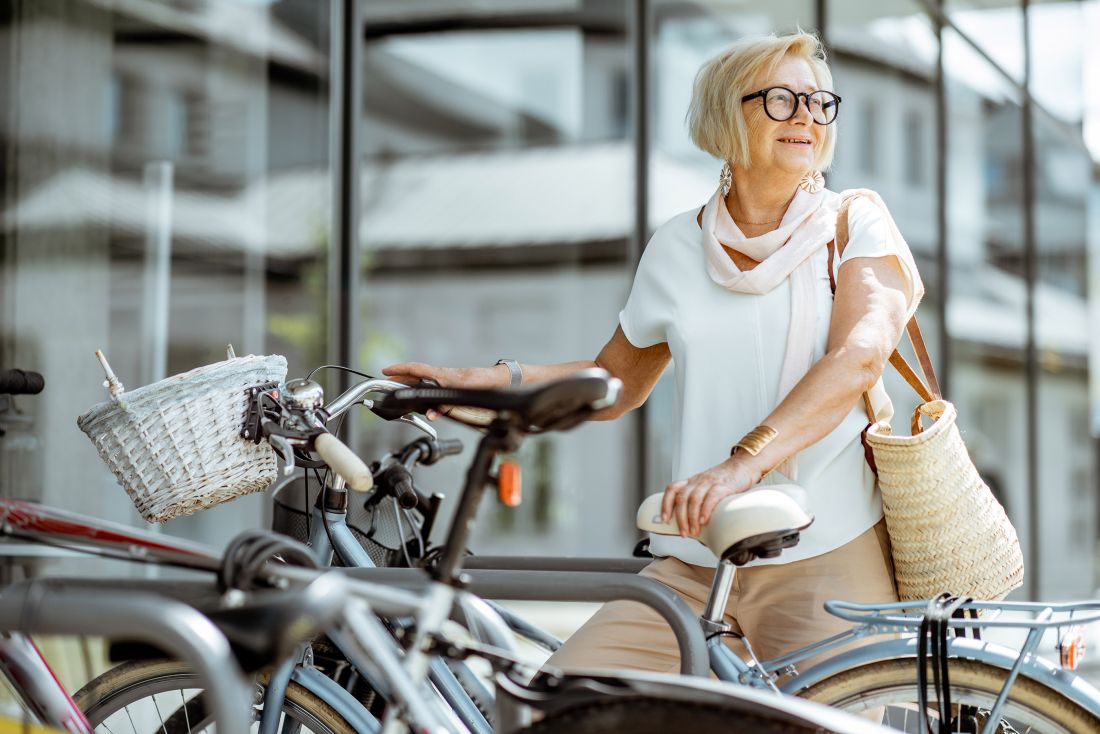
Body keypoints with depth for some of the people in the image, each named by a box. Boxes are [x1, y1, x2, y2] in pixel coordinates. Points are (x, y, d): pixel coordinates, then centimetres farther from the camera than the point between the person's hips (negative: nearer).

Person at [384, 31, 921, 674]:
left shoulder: (856, 223, 3)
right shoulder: (679, 246, 12)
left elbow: (859, 355, -15)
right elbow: (616, 381, 23)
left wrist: (743, 461, -30)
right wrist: (495, 379, 6)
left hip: (829, 554, -3)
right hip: (697, 559, 3)